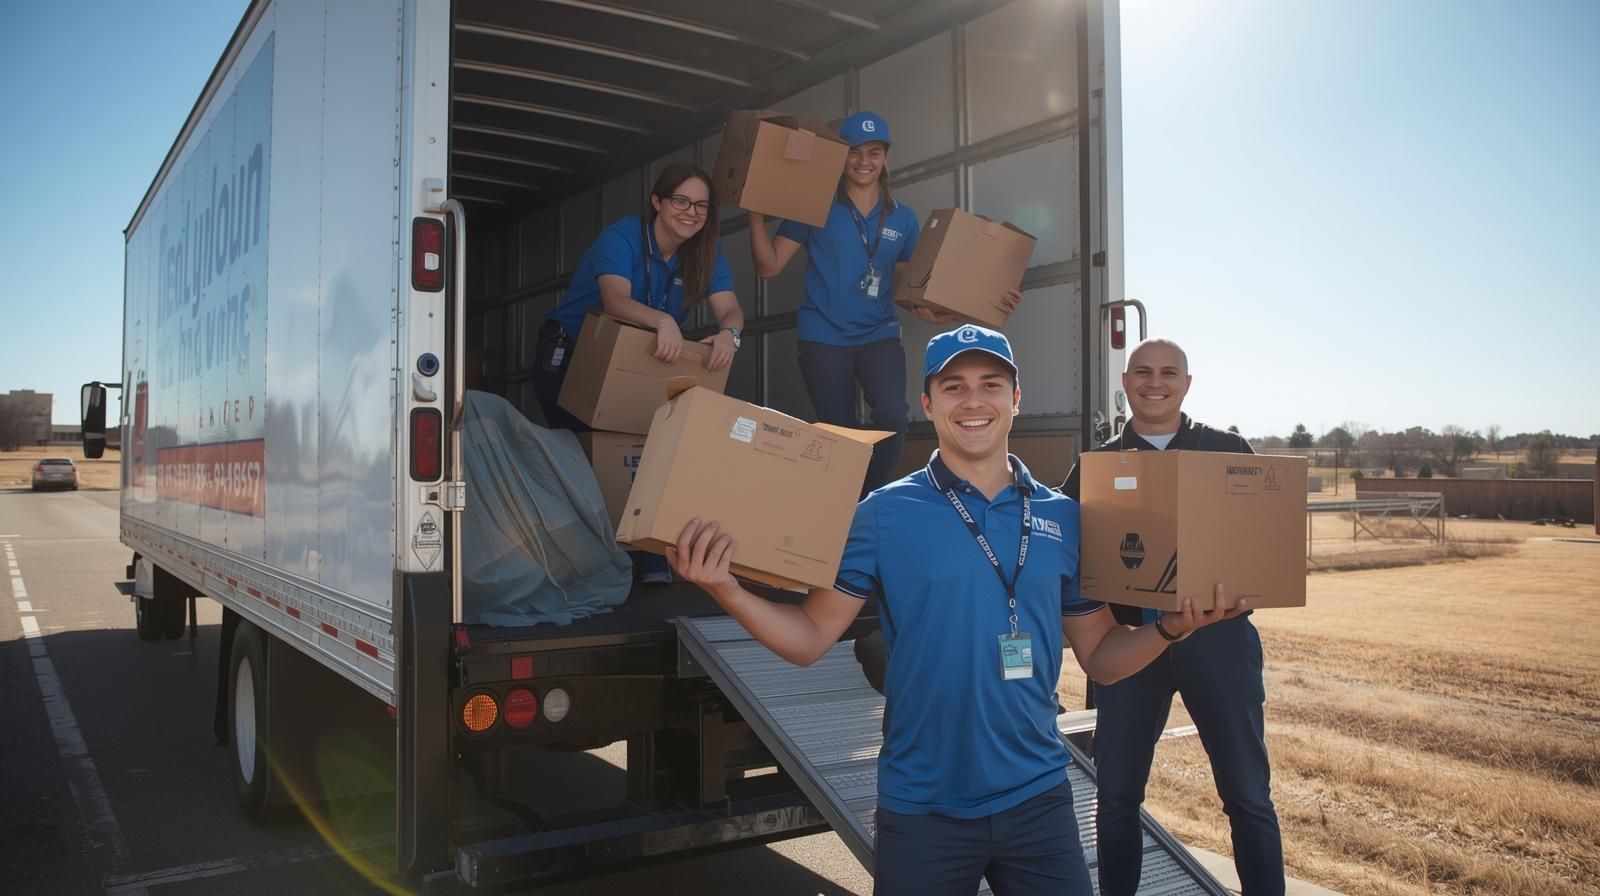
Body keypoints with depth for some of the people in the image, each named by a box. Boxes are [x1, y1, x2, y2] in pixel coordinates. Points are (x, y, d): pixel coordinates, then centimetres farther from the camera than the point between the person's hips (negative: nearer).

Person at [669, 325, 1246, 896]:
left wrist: (1172, 626, -9)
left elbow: (1100, 657, 8)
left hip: (1038, 798, 3)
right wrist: (725, 589, -22)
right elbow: (811, 637, -7)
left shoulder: (1064, 519, 1)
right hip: (921, 808, -2)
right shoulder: (885, 514, -7)